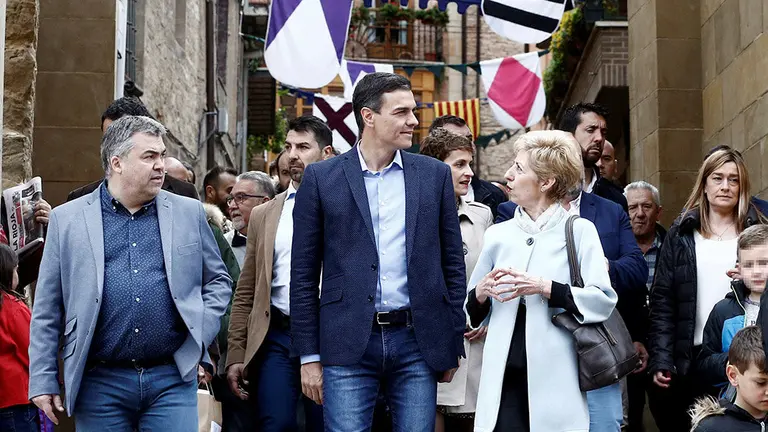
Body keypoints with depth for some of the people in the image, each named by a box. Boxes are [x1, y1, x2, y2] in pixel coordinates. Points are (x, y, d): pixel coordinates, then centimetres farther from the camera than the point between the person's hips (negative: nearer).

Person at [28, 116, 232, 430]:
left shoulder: (188, 213, 9)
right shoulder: (67, 219, 4)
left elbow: (218, 281, 18)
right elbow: (47, 309, 5)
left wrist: (200, 333, 3)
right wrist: (43, 380, 2)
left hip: (173, 378, 1)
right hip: (99, 382, 0)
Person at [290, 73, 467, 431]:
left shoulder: (435, 175, 8)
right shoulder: (322, 178, 3)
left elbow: (453, 264, 11)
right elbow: (303, 273, 3)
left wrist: (452, 345, 8)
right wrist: (309, 355, 0)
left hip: (417, 341, 2)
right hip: (348, 346, -2)